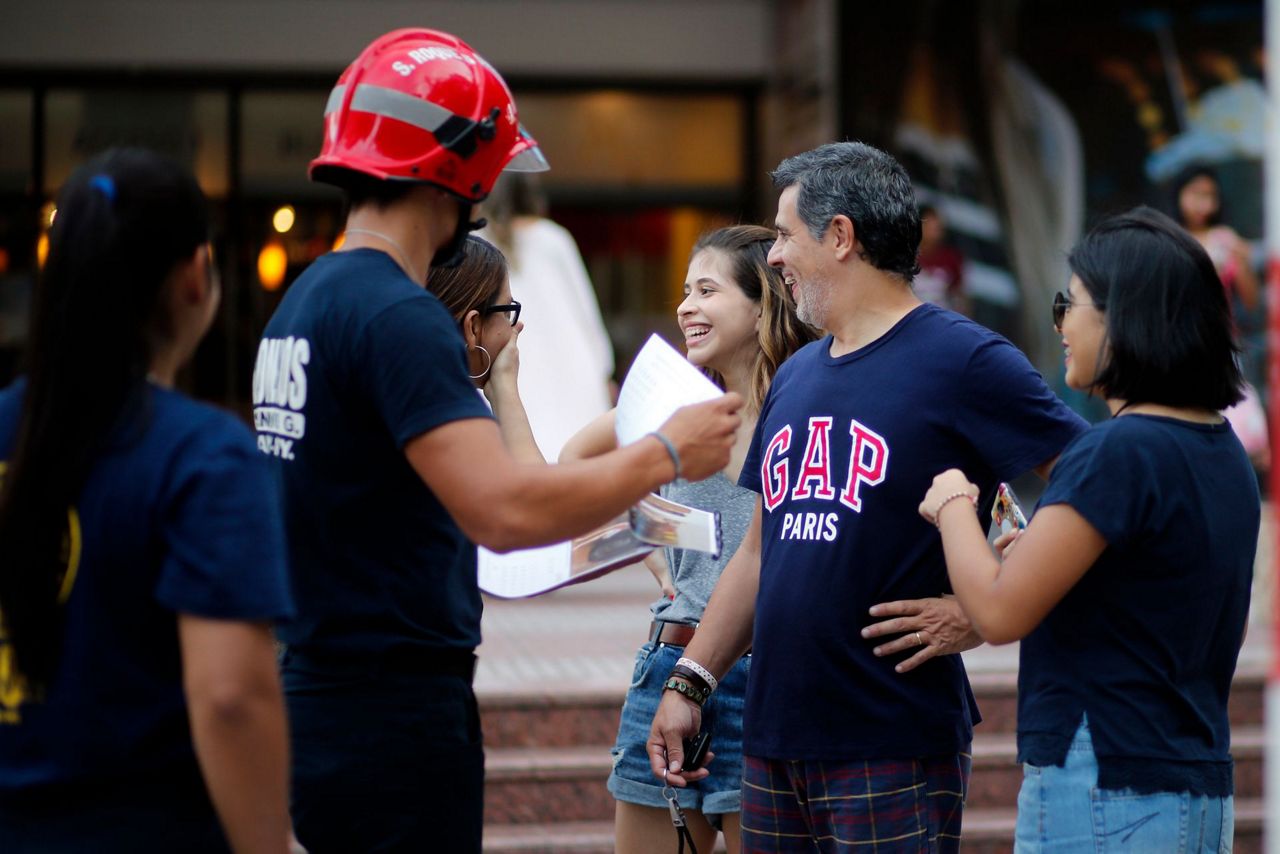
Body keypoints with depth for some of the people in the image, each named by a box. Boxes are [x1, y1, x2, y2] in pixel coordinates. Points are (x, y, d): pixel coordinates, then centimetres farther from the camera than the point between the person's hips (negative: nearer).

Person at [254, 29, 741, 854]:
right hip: (394, 715, -10)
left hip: (318, 693, 10)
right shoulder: (396, 316, -18)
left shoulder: (304, 301, 13)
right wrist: (665, 453, -14)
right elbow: (505, 509, -26)